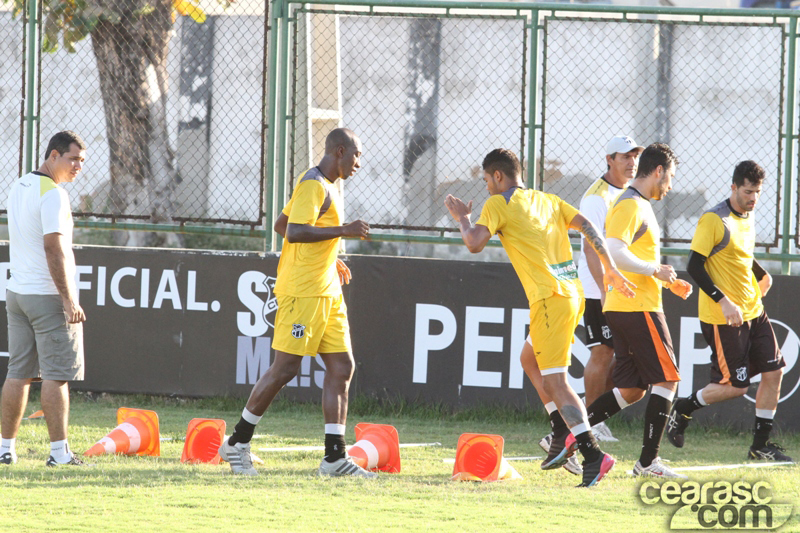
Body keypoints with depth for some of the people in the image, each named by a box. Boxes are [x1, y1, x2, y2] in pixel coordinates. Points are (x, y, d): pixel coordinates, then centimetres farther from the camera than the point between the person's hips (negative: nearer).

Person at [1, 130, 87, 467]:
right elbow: (54, 249, -20)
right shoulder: (52, 194, -14)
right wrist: (69, 299, -19)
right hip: (49, 296, -8)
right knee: (57, 374, -6)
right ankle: (59, 451, -8)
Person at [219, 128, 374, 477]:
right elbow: (294, 231, -24)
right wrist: (342, 231, -24)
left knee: (341, 367, 3)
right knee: (285, 368, -7)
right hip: (302, 291, -10)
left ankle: (335, 457, 2)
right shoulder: (314, 185, -12)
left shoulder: (324, 186, 19)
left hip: (326, 292, 10)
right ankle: (237, 444, 5)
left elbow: (281, 225, 27)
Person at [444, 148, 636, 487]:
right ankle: (564, 432, 17)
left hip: (550, 298, -8)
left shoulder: (498, 204, 0)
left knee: (555, 381, -10)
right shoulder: (547, 200, 20)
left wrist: (462, 218, 9)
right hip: (572, 293, 8)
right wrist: (611, 270, 15)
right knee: (530, 361, 25)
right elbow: (588, 227, 13)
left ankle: (593, 455, -20)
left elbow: (475, 243, -10)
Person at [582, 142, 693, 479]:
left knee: (631, 390, 9)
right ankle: (648, 461, -5)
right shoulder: (632, 206, -13)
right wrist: (656, 271, -17)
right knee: (666, 380, -5)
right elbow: (614, 252, -25)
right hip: (637, 308, -10)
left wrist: (668, 282, 19)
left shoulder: (639, 206, 20)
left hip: (621, 309, 10)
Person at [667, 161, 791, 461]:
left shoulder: (749, 218, 10)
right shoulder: (714, 220, -16)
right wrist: (723, 302, -24)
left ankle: (761, 445, 9)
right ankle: (682, 410, 16)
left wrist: (762, 276, 31)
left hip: (753, 310, 8)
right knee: (735, 385, -8)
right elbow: (695, 267, -18)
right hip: (722, 318, -8)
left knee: (774, 371, 0)